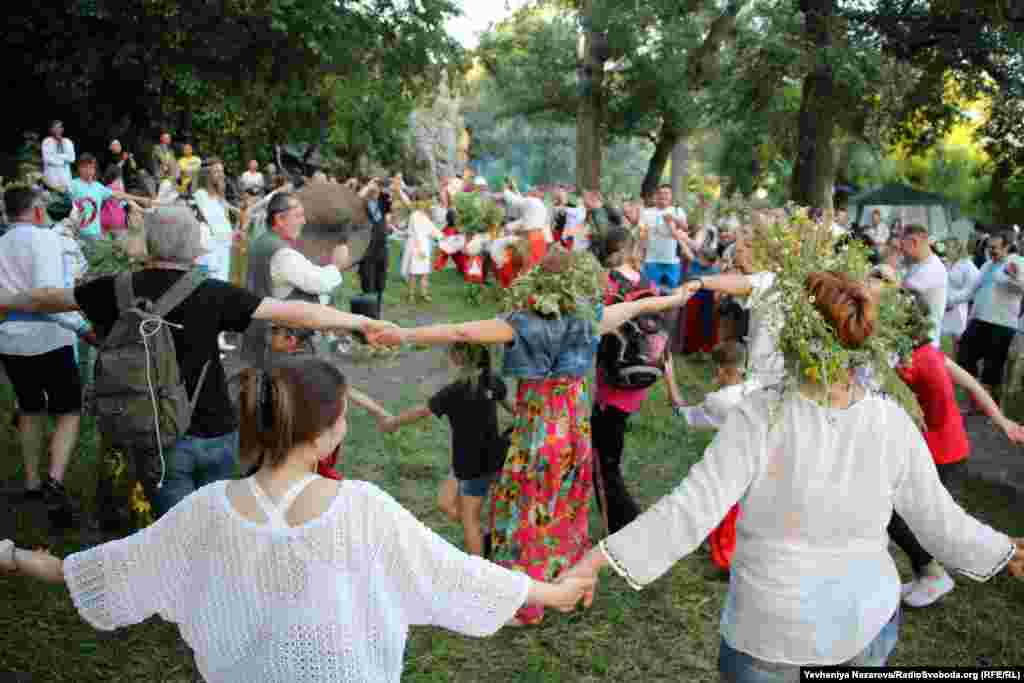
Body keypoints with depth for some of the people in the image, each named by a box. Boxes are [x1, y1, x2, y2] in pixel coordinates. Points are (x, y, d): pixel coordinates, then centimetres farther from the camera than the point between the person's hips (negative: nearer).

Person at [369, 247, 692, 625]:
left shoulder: (523, 323, -19)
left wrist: (404, 335, -29)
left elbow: (459, 332, -28)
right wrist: (677, 296, 28)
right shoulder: (588, 319, -6)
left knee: (526, 515, 11)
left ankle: (524, 606, 23)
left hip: (539, 432, -5)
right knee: (565, 511, 22)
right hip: (576, 429, 5)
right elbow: (637, 306, 11)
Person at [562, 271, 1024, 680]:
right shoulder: (894, 423, -13)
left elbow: (694, 505, -27)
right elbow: (940, 522, -4)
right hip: (867, 623, 3)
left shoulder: (759, 416, -23)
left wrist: (602, 556, -25)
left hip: (769, 630, -2)